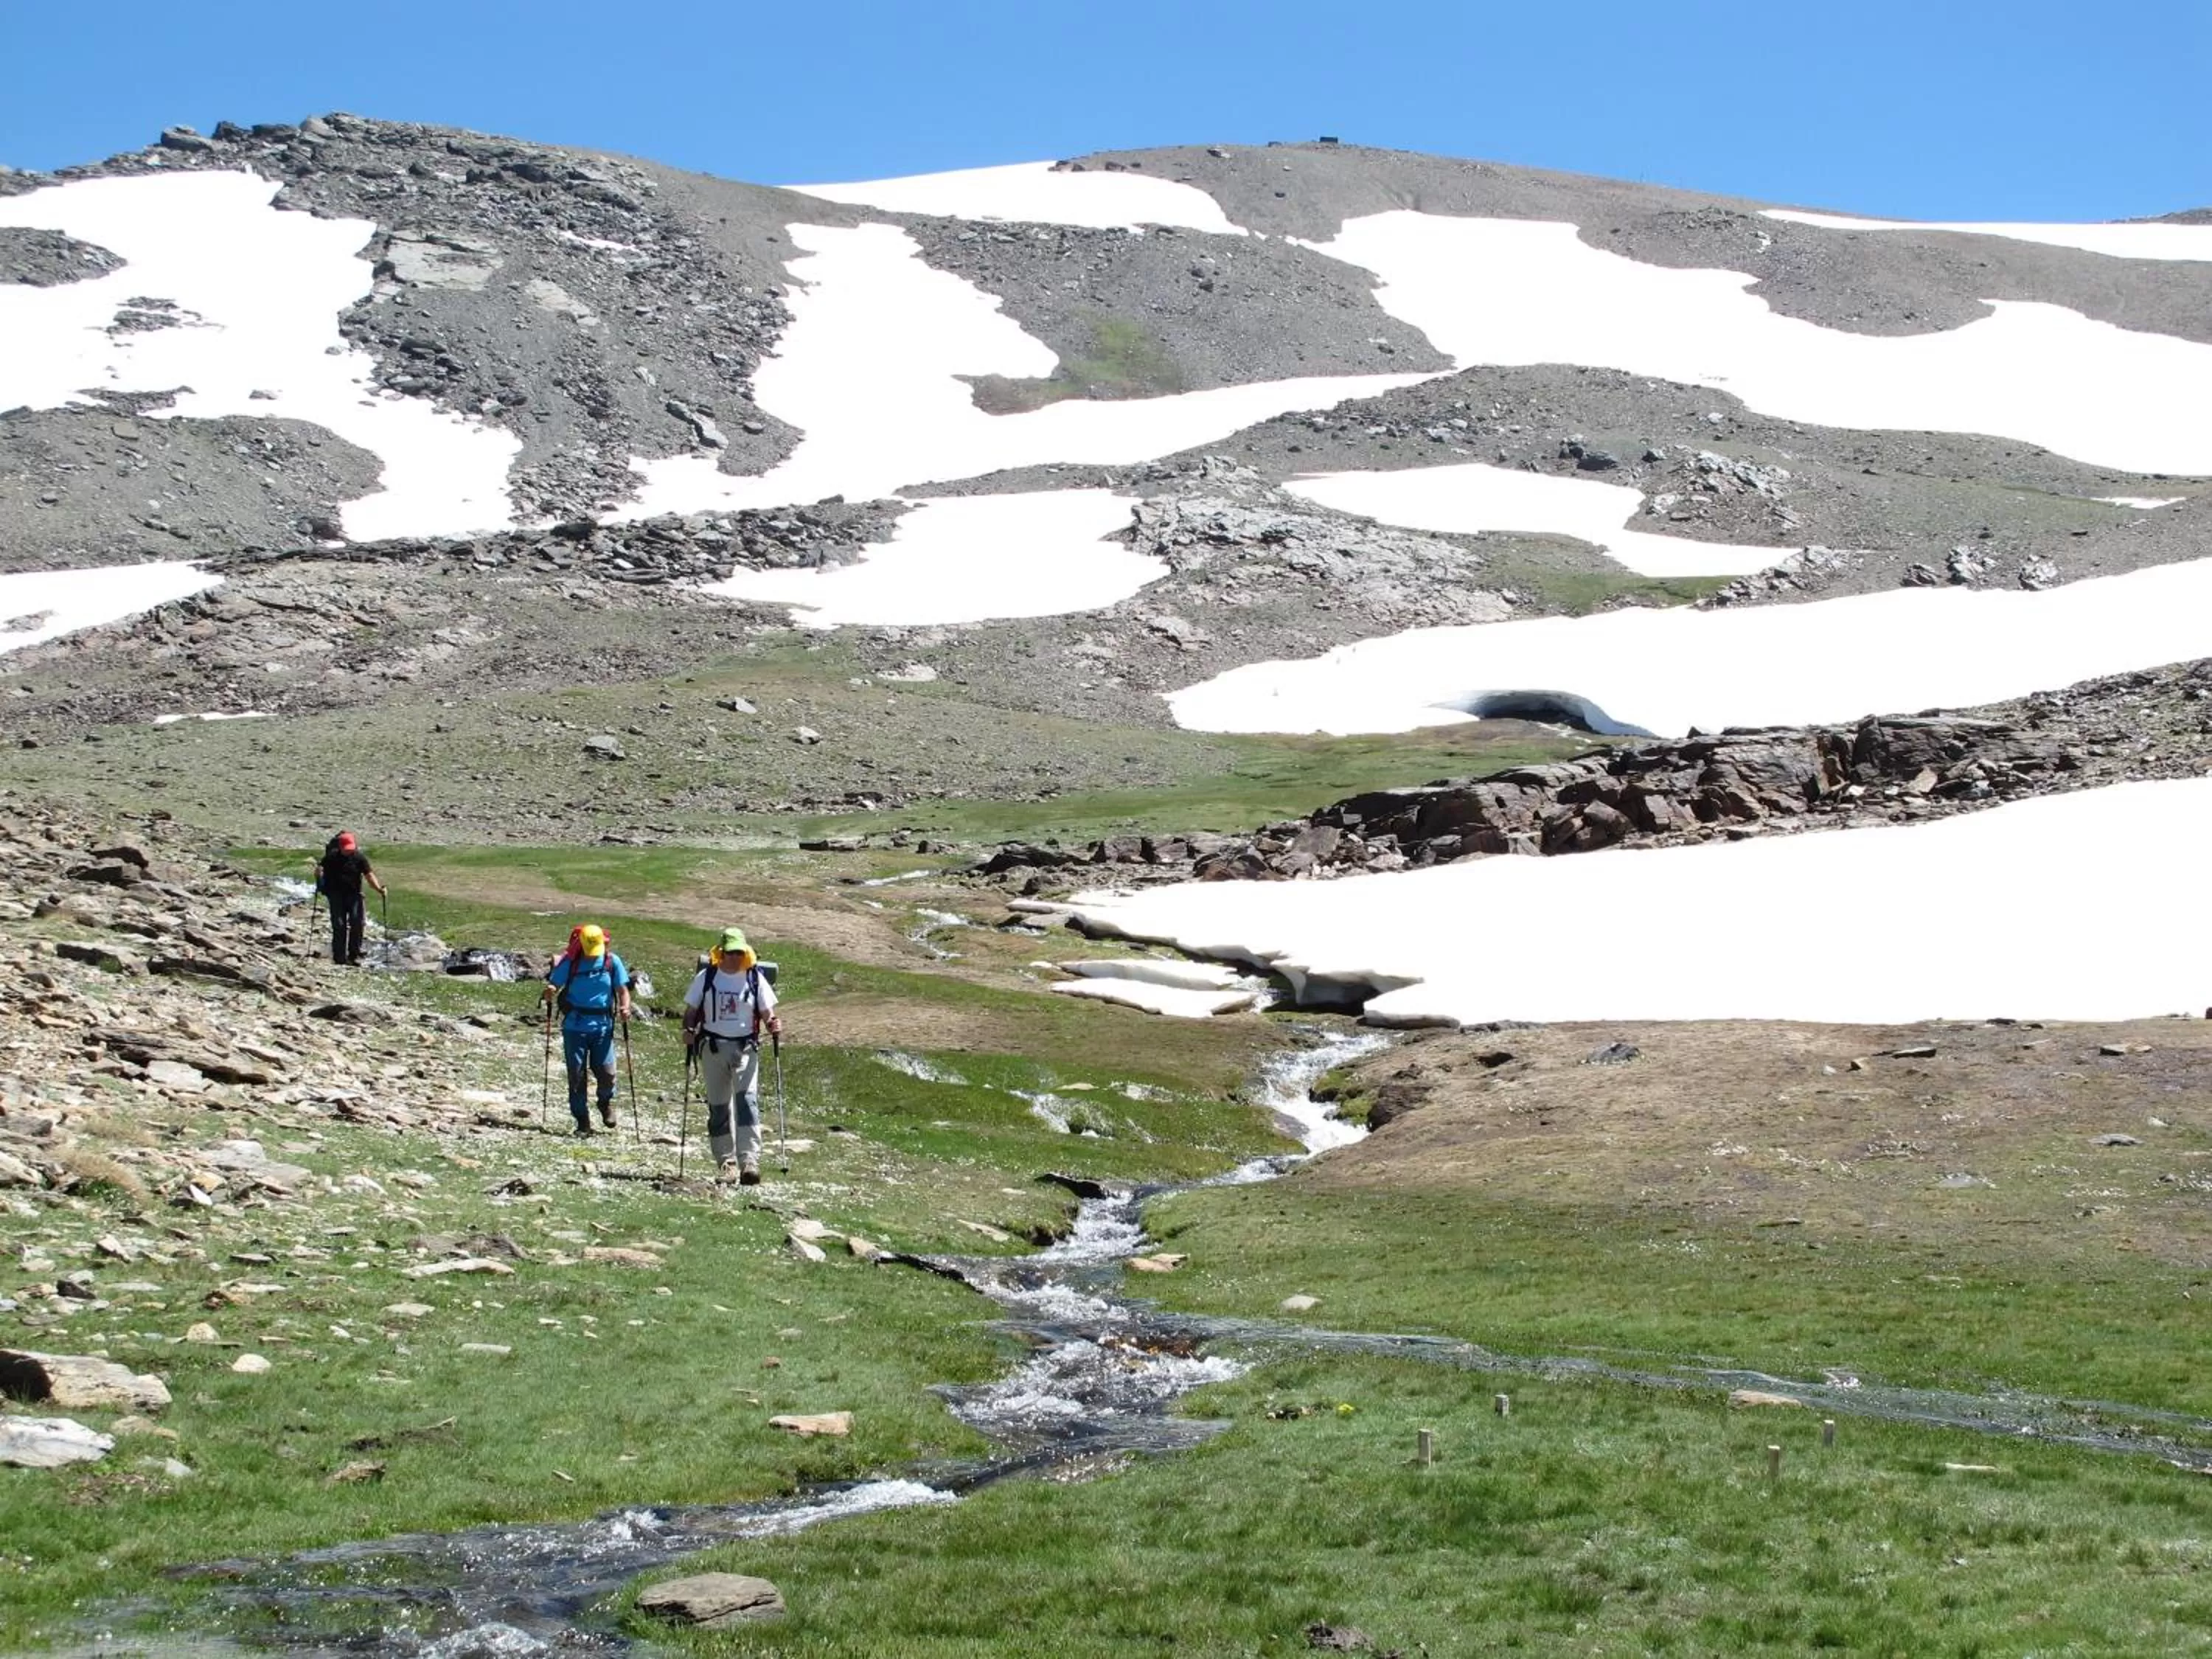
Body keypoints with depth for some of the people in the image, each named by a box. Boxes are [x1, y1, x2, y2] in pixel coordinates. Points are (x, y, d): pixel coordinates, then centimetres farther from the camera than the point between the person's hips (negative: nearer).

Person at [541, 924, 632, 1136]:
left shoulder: (612, 961, 1)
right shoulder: (569, 963, -2)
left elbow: (622, 990, 5)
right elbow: (553, 987, 1)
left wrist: (625, 1008, -15)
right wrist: (550, 993, -23)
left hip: (602, 1026, 0)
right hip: (574, 1026, 0)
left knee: (607, 1071, -7)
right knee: (577, 1075, 2)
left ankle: (606, 1102, 25)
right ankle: (582, 1120, 13)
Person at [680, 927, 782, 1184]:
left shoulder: (755, 978, 3)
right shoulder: (706, 977, 3)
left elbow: (766, 1013, 6)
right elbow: (691, 1011, 8)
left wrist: (773, 1025, -16)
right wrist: (688, 1031, -11)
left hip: (745, 1047, -2)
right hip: (713, 1047, 2)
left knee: (747, 1100, -17)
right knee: (718, 1106, 6)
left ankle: (749, 1161, -24)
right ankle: (726, 1160, 18)